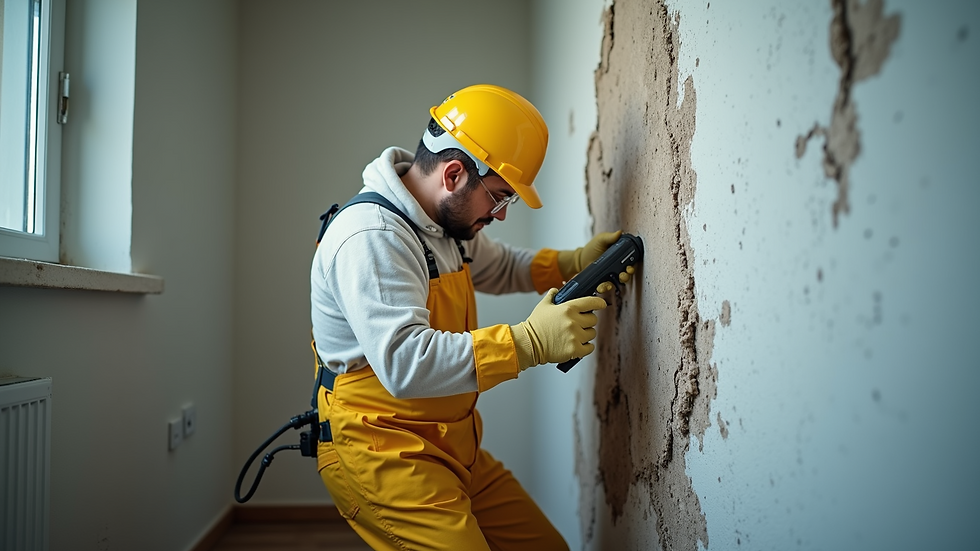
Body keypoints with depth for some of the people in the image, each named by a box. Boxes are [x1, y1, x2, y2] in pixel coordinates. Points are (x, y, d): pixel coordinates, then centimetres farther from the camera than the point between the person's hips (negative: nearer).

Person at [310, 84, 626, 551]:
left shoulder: (446, 221, 10)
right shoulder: (371, 236, -22)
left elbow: (497, 267, 29)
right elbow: (404, 364, -33)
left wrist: (571, 263, 12)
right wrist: (530, 341, -34)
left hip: (452, 451, 9)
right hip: (382, 457, -9)